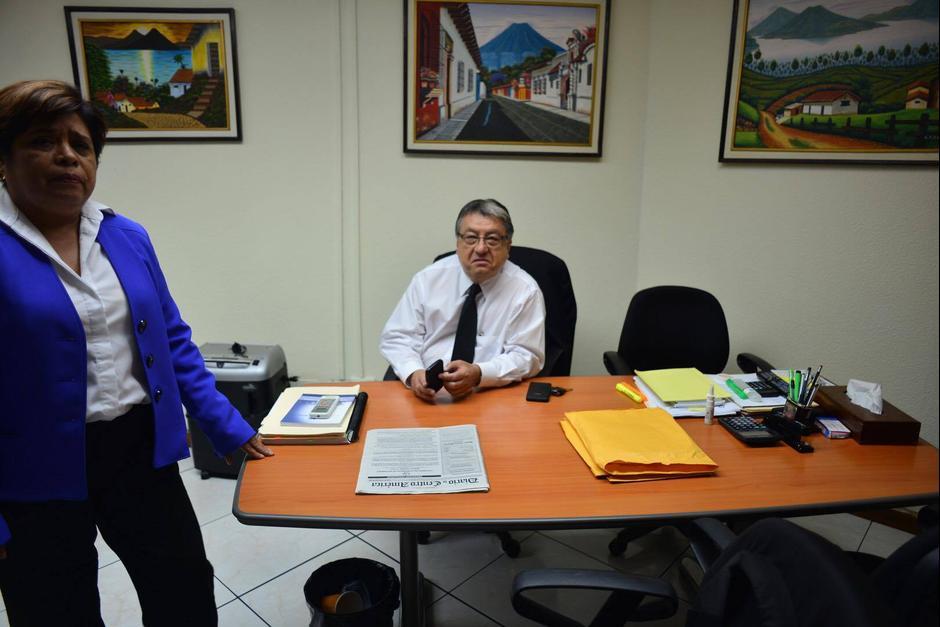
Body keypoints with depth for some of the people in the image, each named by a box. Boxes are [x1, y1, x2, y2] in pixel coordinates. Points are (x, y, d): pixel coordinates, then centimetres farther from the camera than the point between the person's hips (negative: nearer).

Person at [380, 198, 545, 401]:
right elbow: (397, 337, 3)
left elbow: (526, 356, -4)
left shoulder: (525, 291, -4)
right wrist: (413, 374, -17)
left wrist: (478, 374, -22)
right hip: (426, 395, 2)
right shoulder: (428, 279, 1)